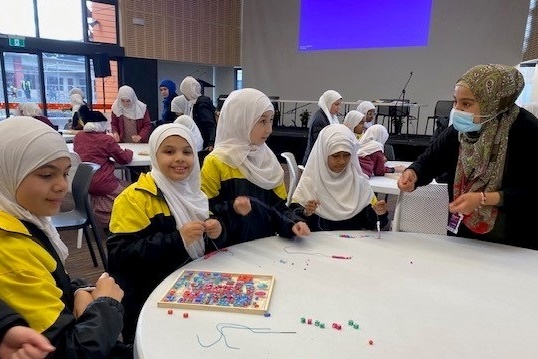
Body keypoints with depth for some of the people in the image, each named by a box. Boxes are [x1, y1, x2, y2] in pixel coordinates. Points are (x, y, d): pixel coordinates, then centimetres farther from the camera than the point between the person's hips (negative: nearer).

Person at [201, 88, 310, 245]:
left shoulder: (269, 159, 8)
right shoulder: (216, 162, -8)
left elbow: (279, 206, 9)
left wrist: (293, 223, -8)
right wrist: (231, 209, -23)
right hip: (230, 250, -4)